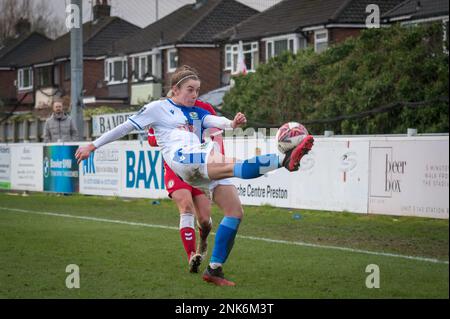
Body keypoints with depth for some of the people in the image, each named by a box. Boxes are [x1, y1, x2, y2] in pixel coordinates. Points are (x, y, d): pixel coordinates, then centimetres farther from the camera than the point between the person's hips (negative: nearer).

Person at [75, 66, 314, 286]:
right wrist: (93, 145, 18)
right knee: (230, 165, -33)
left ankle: (214, 269, 0)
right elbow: (126, 127, 19)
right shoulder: (158, 108, 17)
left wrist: (232, 123, -19)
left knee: (236, 212, -6)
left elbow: (216, 121, 6)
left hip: (203, 168, 7)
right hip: (180, 157, -7)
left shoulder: (197, 113, 28)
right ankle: (284, 160, -58)